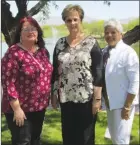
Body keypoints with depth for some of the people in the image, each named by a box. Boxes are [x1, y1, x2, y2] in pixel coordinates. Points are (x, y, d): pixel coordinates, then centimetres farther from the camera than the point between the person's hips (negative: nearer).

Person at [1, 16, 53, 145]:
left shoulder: (43, 51, 6)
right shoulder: (14, 52, -15)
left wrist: (46, 100, 14)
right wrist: (16, 108, -21)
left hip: (39, 106, 7)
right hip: (21, 108, -7)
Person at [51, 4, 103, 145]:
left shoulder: (91, 42, -5)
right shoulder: (60, 43, 7)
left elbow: (98, 72, -8)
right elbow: (55, 71, 11)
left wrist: (97, 98, -12)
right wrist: (53, 94, 8)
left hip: (86, 98, -4)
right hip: (66, 98, 4)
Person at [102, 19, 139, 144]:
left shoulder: (128, 52, -18)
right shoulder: (105, 52, 1)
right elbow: (103, 78, 8)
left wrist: (127, 106, -18)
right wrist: (105, 99, 6)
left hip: (123, 102, -7)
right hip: (110, 101, 7)